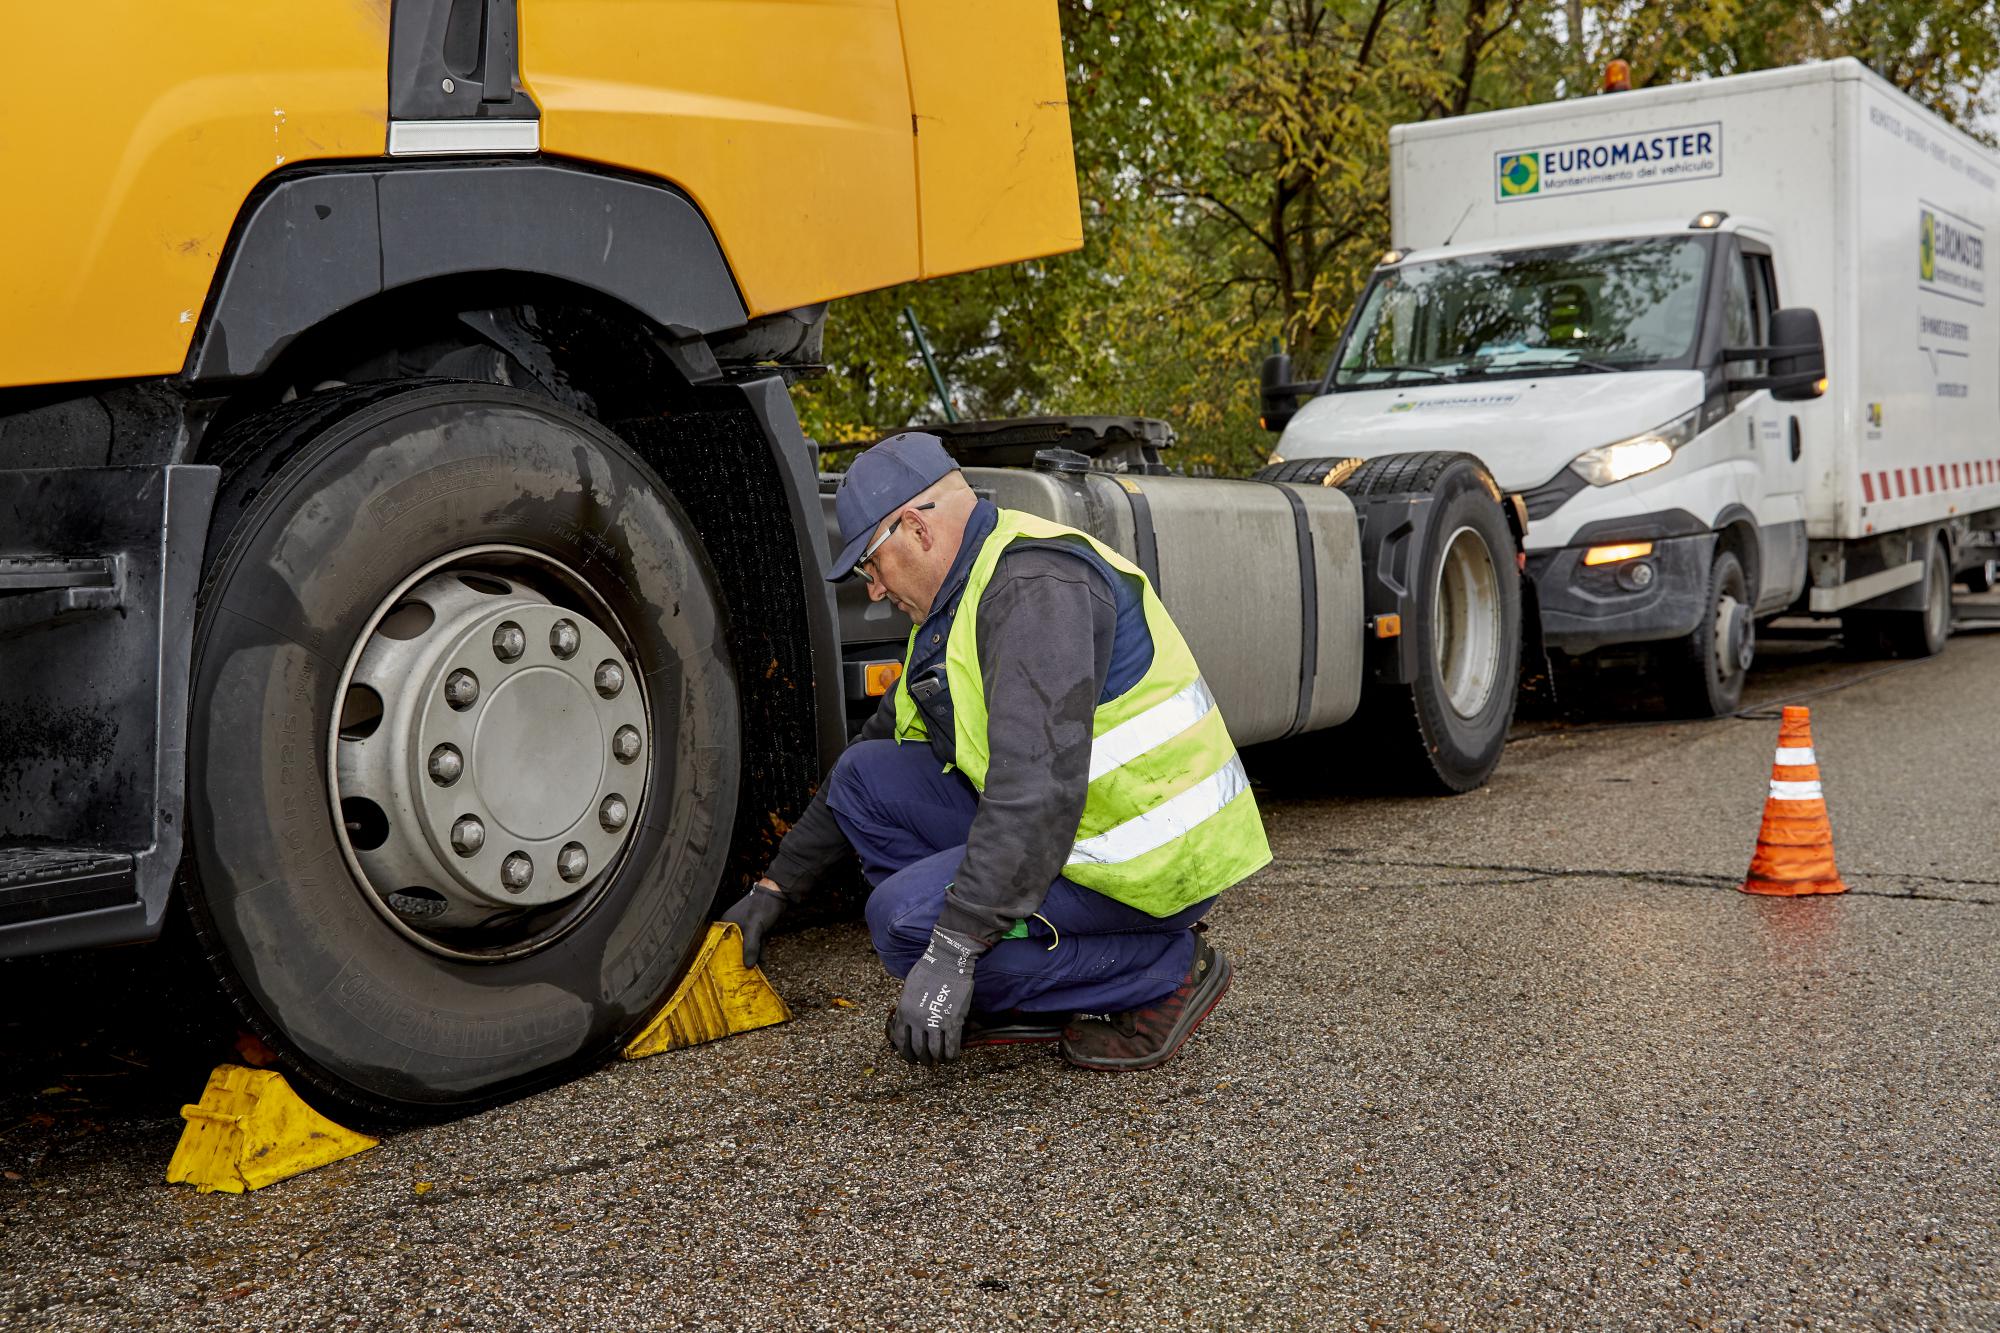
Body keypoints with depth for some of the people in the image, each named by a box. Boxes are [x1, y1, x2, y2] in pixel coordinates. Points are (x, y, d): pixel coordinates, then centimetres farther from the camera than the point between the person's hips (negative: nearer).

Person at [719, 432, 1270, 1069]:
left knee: (906, 917, -20)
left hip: (1153, 862, -10)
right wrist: (777, 885, 22)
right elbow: (883, 739, 22)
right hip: (1078, 825, 10)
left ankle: (1164, 971, -6)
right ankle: (1021, 1002, 5)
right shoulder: (961, 599, 13)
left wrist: (952, 951, -34)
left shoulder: (1036, 585, -21)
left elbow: (1037, 784, -33)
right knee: (867, 775, 4)